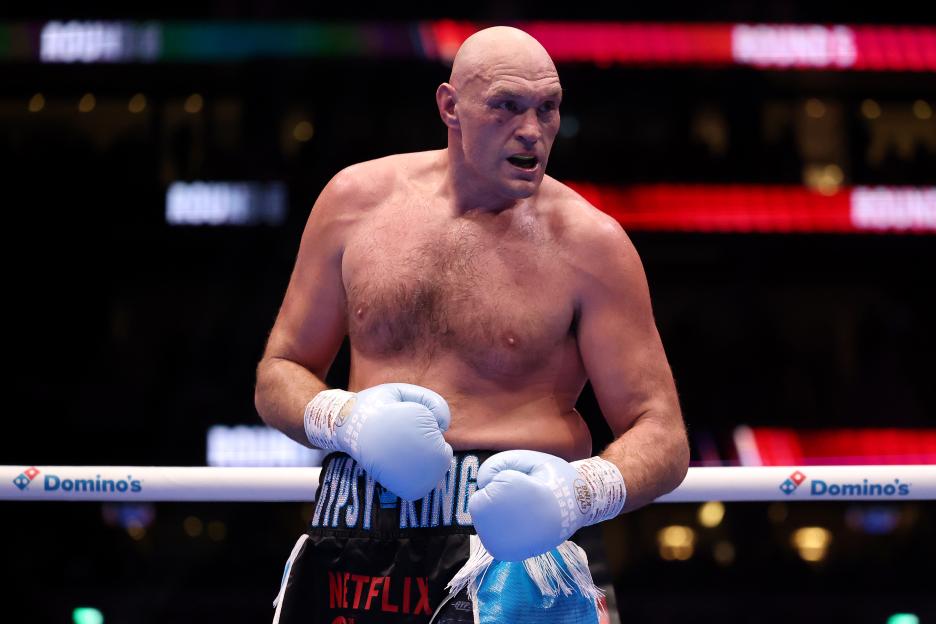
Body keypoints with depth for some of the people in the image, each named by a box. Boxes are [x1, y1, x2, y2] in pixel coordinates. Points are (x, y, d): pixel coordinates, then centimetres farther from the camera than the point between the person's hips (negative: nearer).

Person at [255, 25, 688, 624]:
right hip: (350, 543, 3)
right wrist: (347, 418, -10)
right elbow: (278, 376, 13)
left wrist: (578, 491, -26)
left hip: (503, 539, -3)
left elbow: (662, 437, -5)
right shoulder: (358, 198, 6)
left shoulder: (589, 243, -4)